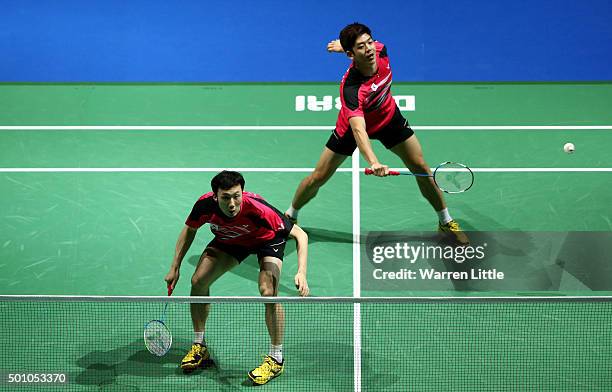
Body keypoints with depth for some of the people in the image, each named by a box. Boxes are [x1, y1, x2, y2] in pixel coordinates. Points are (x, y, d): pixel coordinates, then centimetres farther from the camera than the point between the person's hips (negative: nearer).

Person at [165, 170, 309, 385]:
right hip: (230, 239, 4)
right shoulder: (205, 205, -30)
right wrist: (175, 267, -5)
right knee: (198, 281, -8)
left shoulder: (257, 208, -42)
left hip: (267, 239, -4)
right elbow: (189, 230, -5)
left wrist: (301, 272, -49)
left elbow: (300, 235, -36)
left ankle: (276, 359, -7)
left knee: (268, 291, -26)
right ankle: (199, 347, 13)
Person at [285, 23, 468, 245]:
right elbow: (358, 130, -53)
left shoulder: (380, 50, -26)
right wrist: (373, 162, -68)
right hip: (354, 125, -4)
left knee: (421, 167, 1)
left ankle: (445, 222, 19)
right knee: (318, 178, 1)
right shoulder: (351, 88, -42)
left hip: (389, 118, 4)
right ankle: (290, 217, 28)